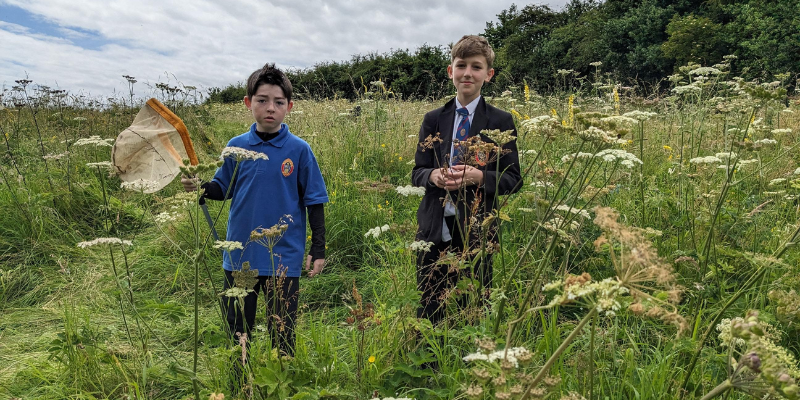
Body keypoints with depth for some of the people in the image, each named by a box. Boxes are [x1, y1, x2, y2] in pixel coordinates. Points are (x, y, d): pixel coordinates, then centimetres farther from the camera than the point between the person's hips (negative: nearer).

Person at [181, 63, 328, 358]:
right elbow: (223, 189, 9)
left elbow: (314, 202, -3)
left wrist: (318, 250, -4)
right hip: (239, 256, 3)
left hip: (283, 258, -3)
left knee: (282, 334, 10)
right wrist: (199, 187, -12)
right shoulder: (236, 147, 0)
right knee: (236, 331, 18)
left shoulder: (299, 150, -7)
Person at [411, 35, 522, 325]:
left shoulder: (501, 122, 1)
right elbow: (417, 172, 8)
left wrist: (478, 176, -20)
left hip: (476, 232, -2)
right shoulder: (433, 120, 8)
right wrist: (434, 176, -15)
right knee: (428, 309, 9)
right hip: (435, 228, 2)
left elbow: (513, 179, -1)